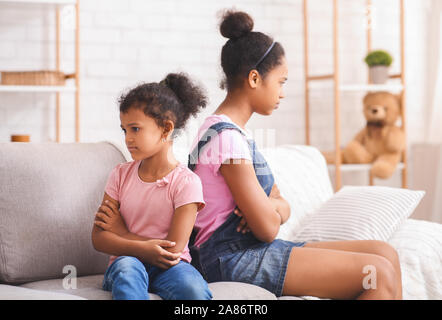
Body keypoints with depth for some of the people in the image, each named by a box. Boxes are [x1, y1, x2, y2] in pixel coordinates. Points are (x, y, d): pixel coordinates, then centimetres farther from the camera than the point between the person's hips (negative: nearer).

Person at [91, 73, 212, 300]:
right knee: (127, 268, -35)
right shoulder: (120, 175, 7)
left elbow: (172, 249, -11)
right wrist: (141, 249, -18)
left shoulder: (186, 182, -6)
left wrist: (121, 231, -3)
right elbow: (98, 238, 1)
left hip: (166, 267, -2)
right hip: (126, 261, 2)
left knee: (196, 292, -34)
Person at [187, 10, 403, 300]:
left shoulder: (237, 133, 17)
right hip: (233, 257, -10)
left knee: (385, 254, 2)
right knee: (380, 275, -17)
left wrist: (272, 206, -8)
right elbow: (267, 228, -19)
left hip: (248, 251, 10)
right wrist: (271, 205, 3)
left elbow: (282, 207, 15)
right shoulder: (226, 137, -16)